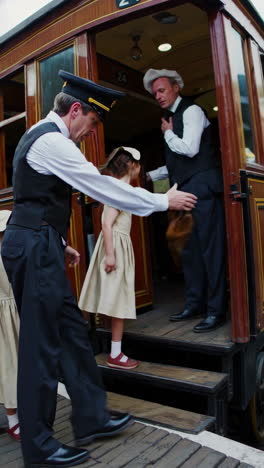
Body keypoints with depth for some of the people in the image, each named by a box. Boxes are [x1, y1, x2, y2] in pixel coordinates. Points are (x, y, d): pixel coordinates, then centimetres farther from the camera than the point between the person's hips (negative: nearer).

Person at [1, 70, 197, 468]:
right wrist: (164, 201, -8)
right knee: (41, 344, -2)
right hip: (34, 248, -10)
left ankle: (92, 419, 24)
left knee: (71, 331, 12)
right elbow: (102, 186, -16)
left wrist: (59, 243, 23)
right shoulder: (52, 141, -13)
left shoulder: (42, 136, 20)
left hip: (37, 245, 10)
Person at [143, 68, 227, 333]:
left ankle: (216, 310, 1)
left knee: (210, 249, -7)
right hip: (185, 192, 9)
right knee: (189, 250, 9)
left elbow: (189, 149, -16)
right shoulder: (172, 118, 22)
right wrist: (150, 175, 22)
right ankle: (194, 304, 18)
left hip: (202, 189, -9)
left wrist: (168, 133, 0)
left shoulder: (191, 111, -1)